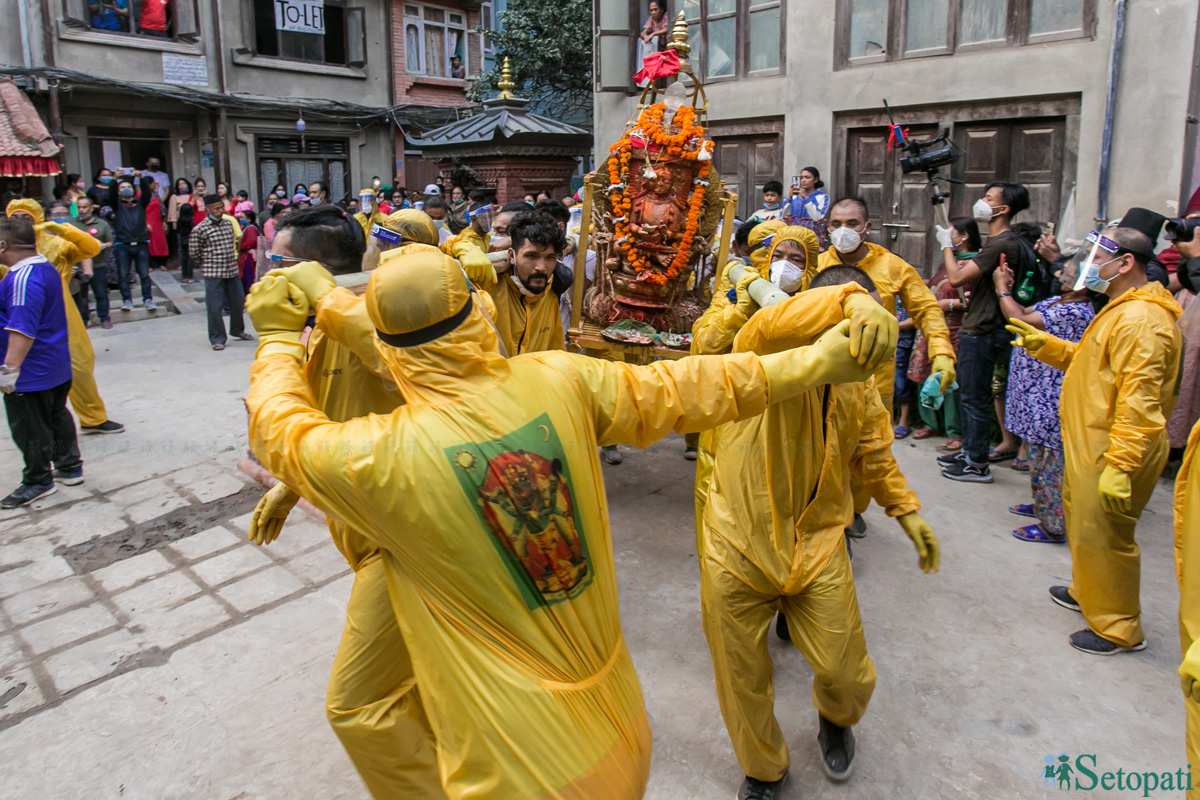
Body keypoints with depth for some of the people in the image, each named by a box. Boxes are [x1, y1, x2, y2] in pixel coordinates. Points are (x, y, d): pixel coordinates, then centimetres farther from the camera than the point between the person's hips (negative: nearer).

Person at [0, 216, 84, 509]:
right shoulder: (46, 268, 7)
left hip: (31, 373, -10)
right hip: (58, 366, 10)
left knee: (28, 429, 4)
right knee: (57, 416, 21)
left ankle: (38, 481, 17)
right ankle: (70, 467, 31)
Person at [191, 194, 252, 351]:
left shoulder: (229, 223, 7)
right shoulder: (200, 229, -10)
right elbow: (194, 252, -3)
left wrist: (232, 259, 14)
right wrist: (208, 263, 6)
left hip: (232, 270, 6)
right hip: (213, 273, -5)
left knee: (238, 301, 15)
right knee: (215, 306, -3)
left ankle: (237, 330, 35)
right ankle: (217, 339, 7)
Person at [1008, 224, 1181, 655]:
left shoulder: (1140, 320, -21)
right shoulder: (1123, 311, 15)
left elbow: (1139, 401, -27)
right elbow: (1092, 363, 23)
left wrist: (1119, 466, -29)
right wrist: (1045, 344, 12)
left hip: (1111, 452, -11)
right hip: (1091, 445, 11)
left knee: (1101, 536, -1)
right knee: (1083, 524, 23)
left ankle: (1119, 628, 14)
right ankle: (1087, 592, 42)